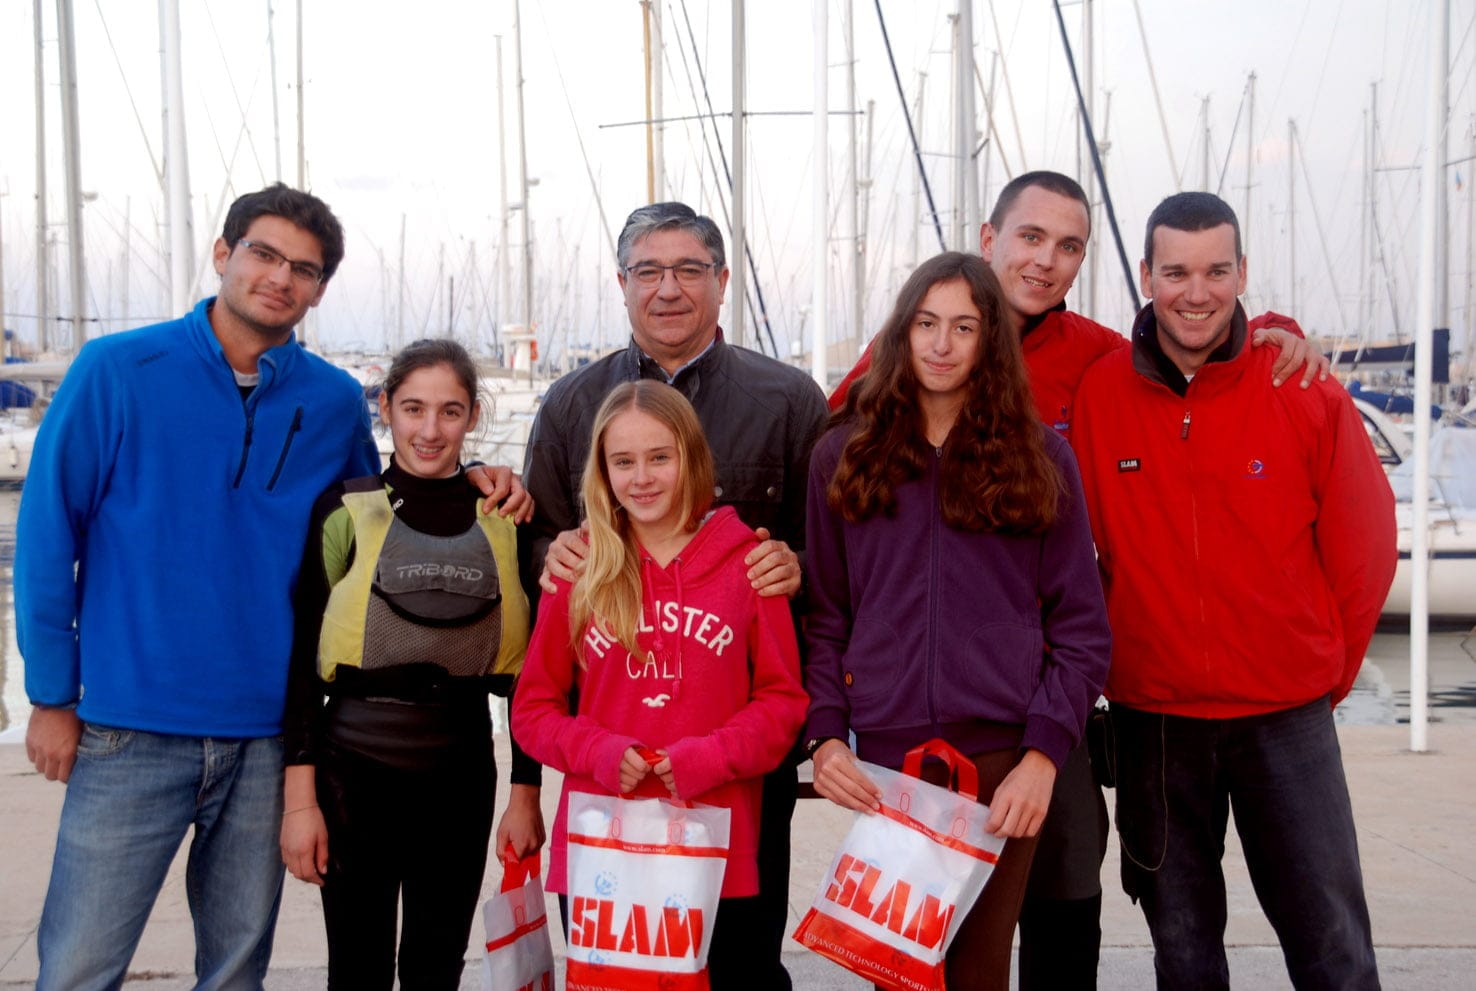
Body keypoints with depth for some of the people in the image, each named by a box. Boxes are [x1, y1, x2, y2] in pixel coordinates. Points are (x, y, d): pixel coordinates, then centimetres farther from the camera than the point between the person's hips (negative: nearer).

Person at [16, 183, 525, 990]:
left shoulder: (335, 402, 5)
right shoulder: (117, 371, -3)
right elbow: (48, 533, -1)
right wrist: (51, 695, -2)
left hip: (266, 734, 3)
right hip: (131, 729, -2)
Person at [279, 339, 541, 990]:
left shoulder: (504, 519, 3)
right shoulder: (345, 511, -3)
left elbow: (525, 669, 6)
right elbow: (302, 661, -3)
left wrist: (526, 793, 4)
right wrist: (299, 798, -7)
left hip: (462, 773, 2)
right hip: (356, 767, -2)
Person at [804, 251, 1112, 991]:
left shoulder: (1039, 456, 5)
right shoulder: (844, 453, 7)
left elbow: (1081, 630, 3)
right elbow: (825, 615, 8)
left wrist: (1044, 754, -7)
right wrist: (825, 735, -3)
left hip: (1002, 757, -1)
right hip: (883, 761, 1)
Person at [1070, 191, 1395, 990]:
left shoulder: (1304, 395, -7)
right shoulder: (1095, 394, -4)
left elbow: (1362, 548, 1)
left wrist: (1325, 671, 6)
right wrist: (1104, 664, 5)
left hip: (1287, 717, -1)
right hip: (1149, 719, 1)